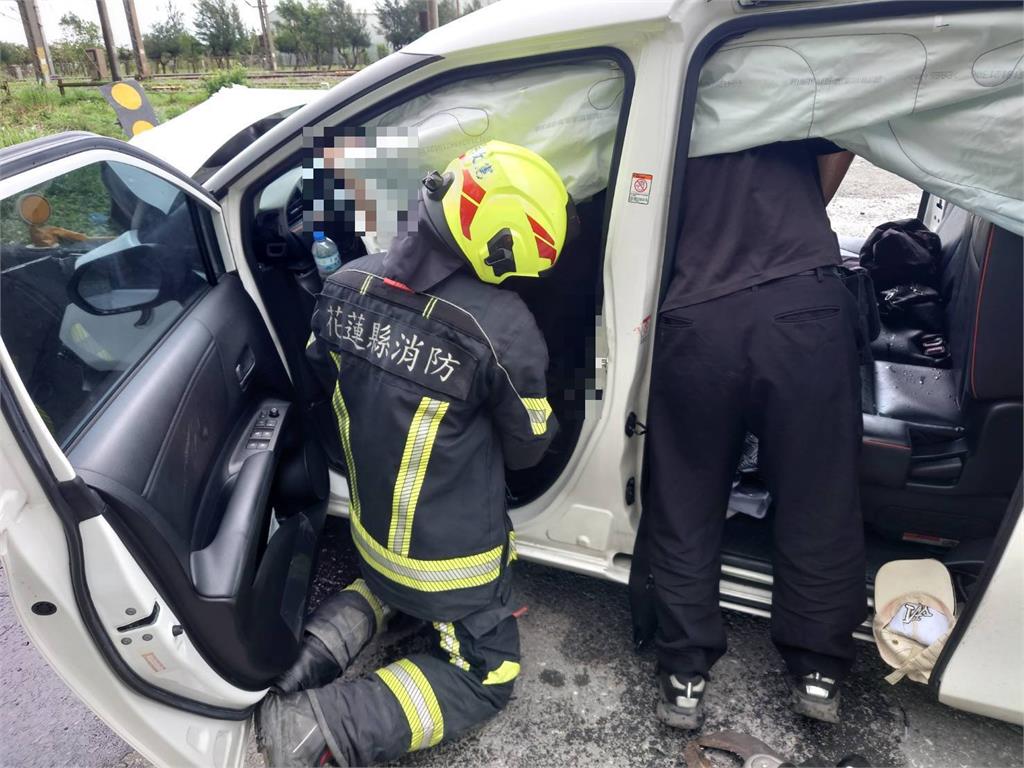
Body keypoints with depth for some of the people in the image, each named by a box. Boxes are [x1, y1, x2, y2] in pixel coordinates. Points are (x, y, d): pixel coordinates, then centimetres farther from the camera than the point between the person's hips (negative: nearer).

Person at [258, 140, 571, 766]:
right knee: (487, 677, 18)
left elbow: (324, 382, 6)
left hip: (371, 530, 6)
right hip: (451, 553, -5)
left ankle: (318, 648, 12)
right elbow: (527, 448, -12)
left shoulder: (347, 285, -12)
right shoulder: (504, 326, -29)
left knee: (395, 579, 38)